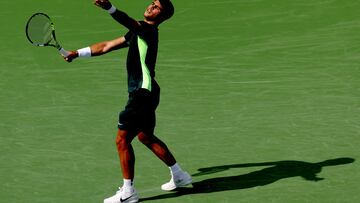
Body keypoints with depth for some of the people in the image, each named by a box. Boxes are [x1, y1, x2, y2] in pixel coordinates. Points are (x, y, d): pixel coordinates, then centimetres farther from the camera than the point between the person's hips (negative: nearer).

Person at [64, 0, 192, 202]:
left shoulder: (149, 31, -15)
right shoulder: (138, 31, 15)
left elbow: (128, 22, -38)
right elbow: (107, 46, 19)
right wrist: (78, 53, 14)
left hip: (143, 93, -10)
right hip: (144, 93, 10)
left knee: (122, 139, -5)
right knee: (146, 137, 23)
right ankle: (179, 175, 35)